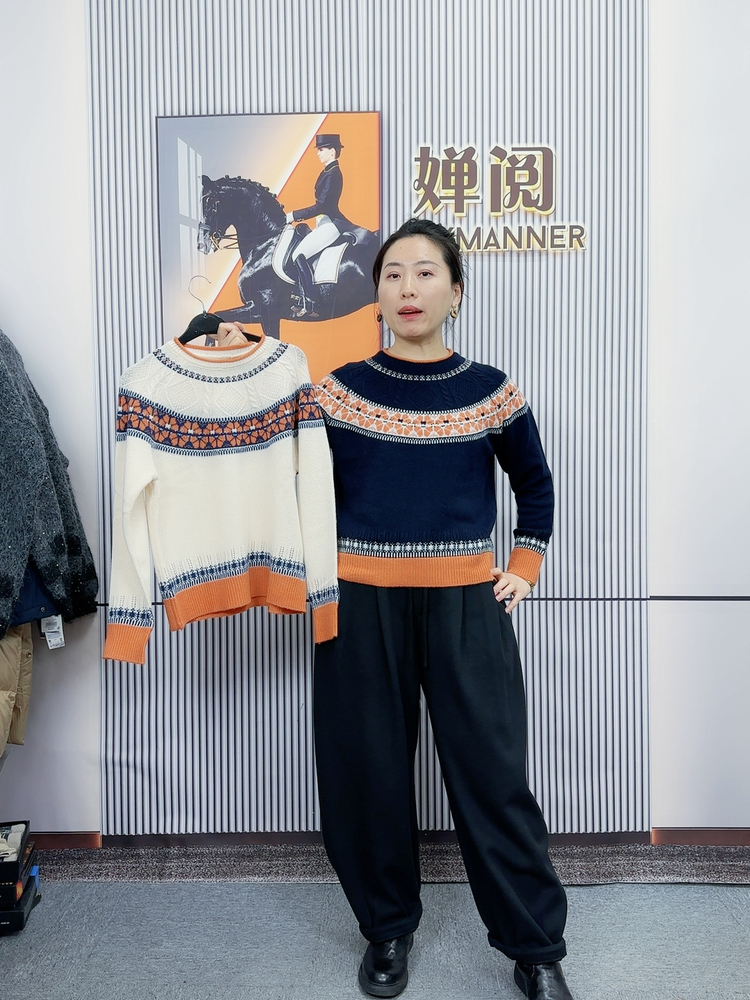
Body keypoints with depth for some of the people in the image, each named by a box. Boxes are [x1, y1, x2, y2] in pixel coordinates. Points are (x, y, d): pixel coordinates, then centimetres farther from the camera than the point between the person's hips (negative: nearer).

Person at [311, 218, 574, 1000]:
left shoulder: (491, 394, 3)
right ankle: (387, 930, 31)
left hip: (466, 605, 0)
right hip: (361, 606, 1)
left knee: (493, 773, 2)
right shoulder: (337, 392, 2)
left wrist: (525, 569, 7)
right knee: (369, 773, 9)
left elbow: (535, 483, 17)